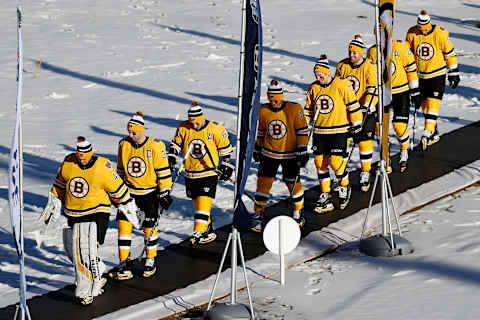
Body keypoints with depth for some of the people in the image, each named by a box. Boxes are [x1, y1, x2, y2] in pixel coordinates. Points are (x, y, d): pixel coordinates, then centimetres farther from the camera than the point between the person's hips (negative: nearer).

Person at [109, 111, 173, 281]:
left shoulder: (155, 146, -14)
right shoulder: (124, 144, -2)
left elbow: (163, 171, -9)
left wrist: (165, 193, -9)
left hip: (150, 192, -3)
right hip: (129, 191, 3)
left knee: (149, 227, 3)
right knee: (123, 224, -6)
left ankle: (151, 261, 24)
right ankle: (124, 266, -3)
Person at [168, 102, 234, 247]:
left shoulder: (215, 129, -10)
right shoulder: (183, 128, -3)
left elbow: (225, 147, 2)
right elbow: (176, 143, 13)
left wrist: (226, 165, 4)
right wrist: (171, 157, 1)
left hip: (209, 172, -4)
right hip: (190, 174, 4)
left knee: (204, 202, -16)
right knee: (197, 204, 10)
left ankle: (198, 233, -21)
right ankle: (209, 232, 24)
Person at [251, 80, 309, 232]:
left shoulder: (294, 109, -14)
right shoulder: (263, 111, -3)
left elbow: (302, 131, -9)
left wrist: (302, 151, -11)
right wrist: (257, 149, 18)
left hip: (290, 155, -3)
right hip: (269, 154, 3)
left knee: (293, 183, 6)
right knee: (264, 182, -1)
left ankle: (298, 213, 27)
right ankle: (258, 216, 8)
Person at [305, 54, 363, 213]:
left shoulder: (342, 85, -11)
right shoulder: (313, 88, 5)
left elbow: (353, 105, -6)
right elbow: (308, 109, 16)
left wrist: (356, 124, -5)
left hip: (339, 130, -5)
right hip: (319, 131, 5)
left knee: (336, 161, -12)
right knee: (320, 162, 2)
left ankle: (345, 186, 16)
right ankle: (325, 195, 12)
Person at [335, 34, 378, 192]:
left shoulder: (370, 68, -11)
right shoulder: (342, 66, 2)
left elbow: (373, 91, -14)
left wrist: (366, 110, -23)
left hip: (364, 110, -4)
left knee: (364, 141, -3)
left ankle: (365, 174, 10)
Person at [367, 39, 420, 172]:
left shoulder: (401, 47, -11)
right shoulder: (372, 51, -2)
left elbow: (411, 69, -5)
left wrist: (415, 91, -3)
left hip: (401, 91, -3)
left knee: (400, 125, -8)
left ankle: (404, 153, 15)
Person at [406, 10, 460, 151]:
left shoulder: (440, 34, -15)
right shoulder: (411, 34, -7)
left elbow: (449, 53, -4)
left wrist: (454, 73, 0)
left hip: (437, 73, -4)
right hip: (420, 74, 4)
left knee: (433, 102, -14)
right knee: (424, 102, 9)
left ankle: (428, 133, -17)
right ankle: (434, 133, 23)